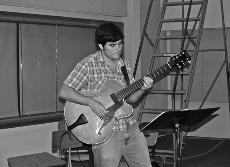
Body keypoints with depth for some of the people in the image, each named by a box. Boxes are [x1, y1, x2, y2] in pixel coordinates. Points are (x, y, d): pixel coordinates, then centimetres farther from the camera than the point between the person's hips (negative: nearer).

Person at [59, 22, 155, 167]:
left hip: (131, 128, 6)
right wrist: (92, 102, -23)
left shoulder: (125, 66, 10)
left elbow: (131, 102, 10)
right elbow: (64, 92, -13)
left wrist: (142, 90, -9)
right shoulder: (89, 64, -8)